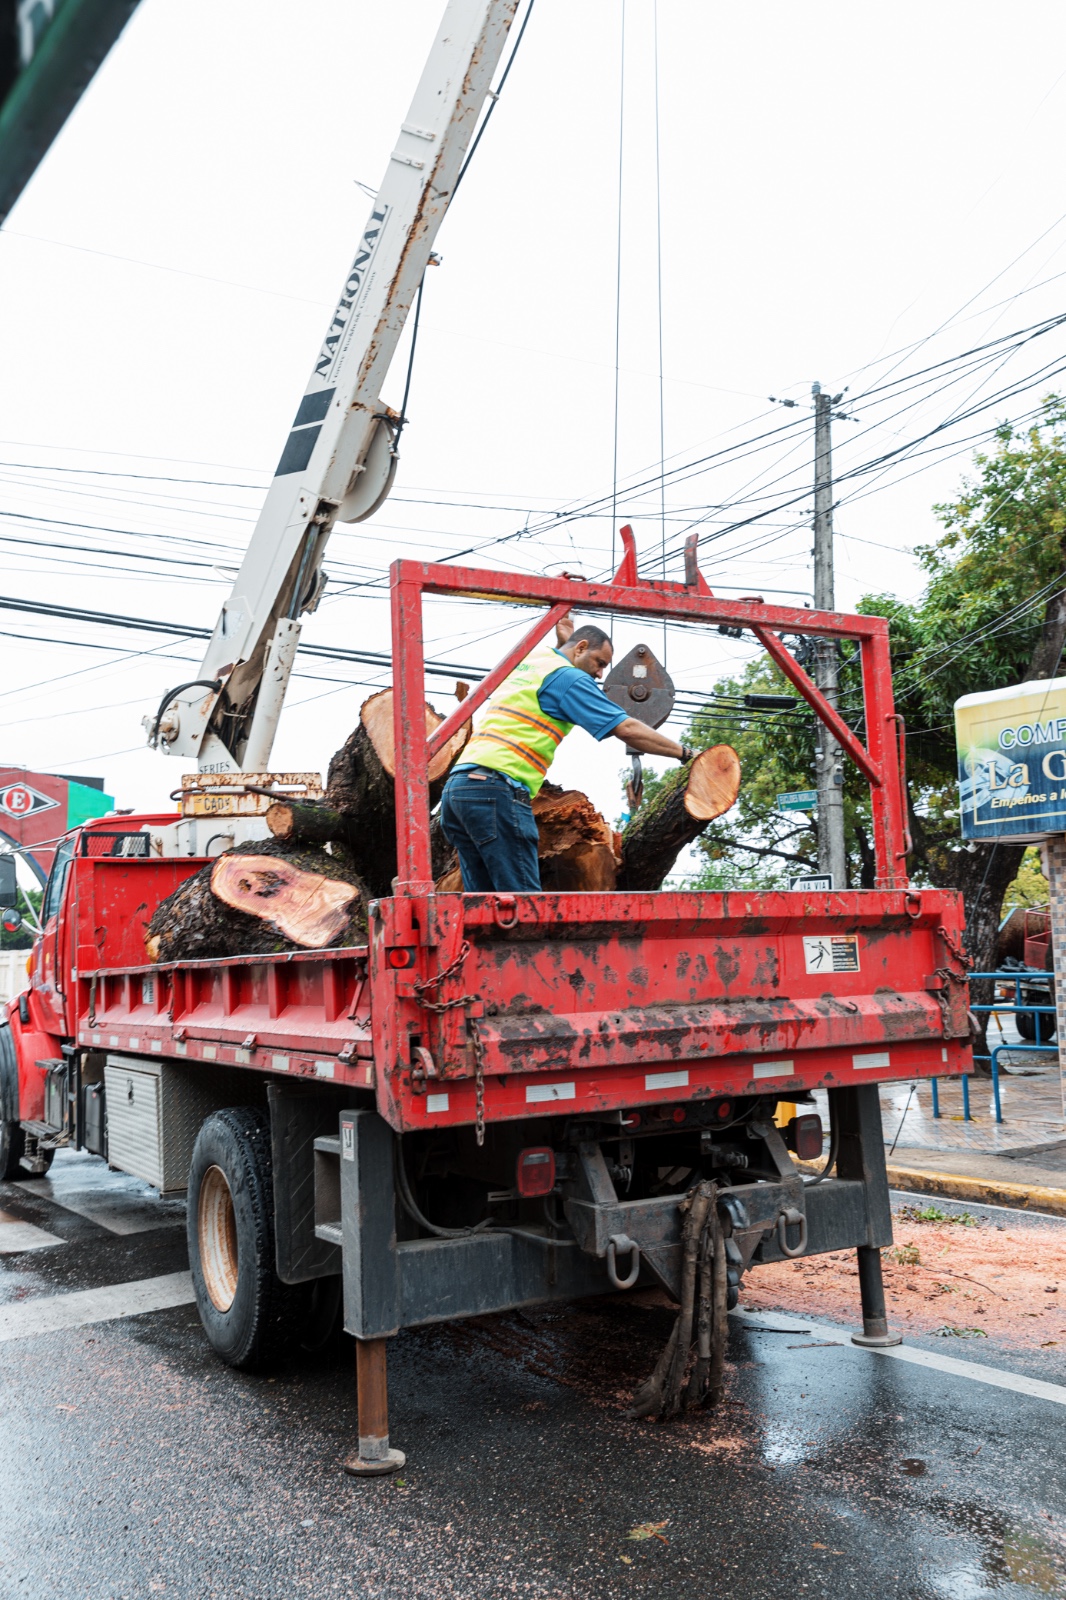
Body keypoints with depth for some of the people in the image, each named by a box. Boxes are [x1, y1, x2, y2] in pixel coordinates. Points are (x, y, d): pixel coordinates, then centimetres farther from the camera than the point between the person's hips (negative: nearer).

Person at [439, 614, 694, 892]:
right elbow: (627, 729, -6)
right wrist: (683, 753, 1)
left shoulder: (526, 661, 24)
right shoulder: (567, 676, -1)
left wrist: (563, 640, 37)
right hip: (497, 790, -9)